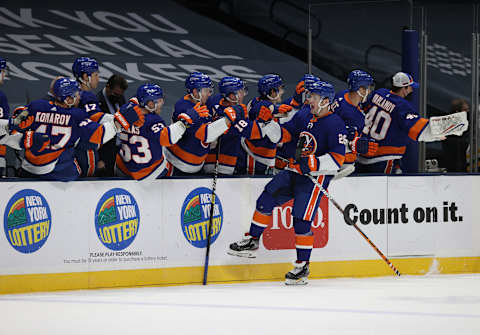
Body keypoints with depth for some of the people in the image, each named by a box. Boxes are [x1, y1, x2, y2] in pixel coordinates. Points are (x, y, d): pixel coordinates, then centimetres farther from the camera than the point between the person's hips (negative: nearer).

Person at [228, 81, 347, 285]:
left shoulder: (335, 124, -12)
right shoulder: (303, 118, 11)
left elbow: (338, 159, -18)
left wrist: (314, 164, -28)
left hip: (316, 176, -7)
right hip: (294, 171, 7)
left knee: (301, 219, -12)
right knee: (267, 198, -4)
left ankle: (303, 267, -2)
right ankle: (252, 241, 8)